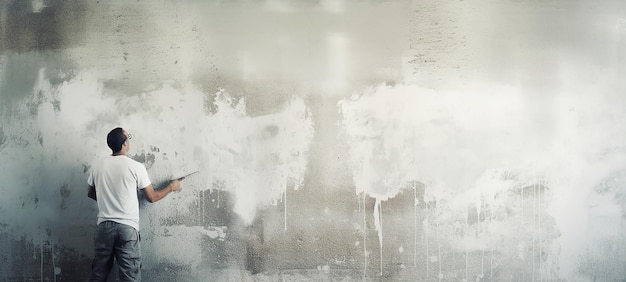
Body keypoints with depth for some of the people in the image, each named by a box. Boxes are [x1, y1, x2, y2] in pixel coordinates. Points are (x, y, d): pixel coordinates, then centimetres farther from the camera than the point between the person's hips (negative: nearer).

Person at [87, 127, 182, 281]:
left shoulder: (97, 165, 4)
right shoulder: (136, 167, -7)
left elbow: (91, 194, 18)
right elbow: (152, 197, 1)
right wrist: (171, 187, 18)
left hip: (104, 226, 4)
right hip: (127, 228, -4)